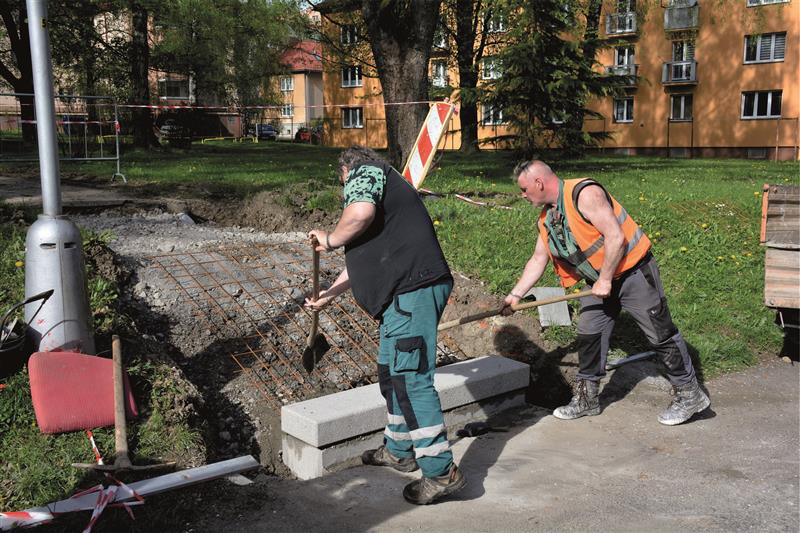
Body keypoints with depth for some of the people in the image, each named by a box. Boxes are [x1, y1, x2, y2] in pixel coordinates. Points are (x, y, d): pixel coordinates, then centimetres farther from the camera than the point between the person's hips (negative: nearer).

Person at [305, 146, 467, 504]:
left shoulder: (364, 173, 3)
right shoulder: (386, 186, 32)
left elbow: (361, 211, -22)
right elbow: (364, 255, 38)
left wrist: (330, 240, -4)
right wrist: (329, 294, 44)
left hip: (412, 290, -11)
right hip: (408, 292, 11)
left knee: (411, 379, -10)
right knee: (393, 374, 20)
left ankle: (441, 472, -7)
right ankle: (399, 451, 33)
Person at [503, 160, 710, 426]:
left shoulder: (585, 194, -24)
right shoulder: (546, 218, 4)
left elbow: (616, 237, -27)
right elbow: (537, 260, 11)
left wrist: (605, 280, -21)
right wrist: (515, 295, 6)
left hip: (633, 271, -8)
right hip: (600, 280, 8)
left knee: (661, 334, 0)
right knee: (588, 335, 8)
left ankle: (690, 395, 12)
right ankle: (586, 399, 20)